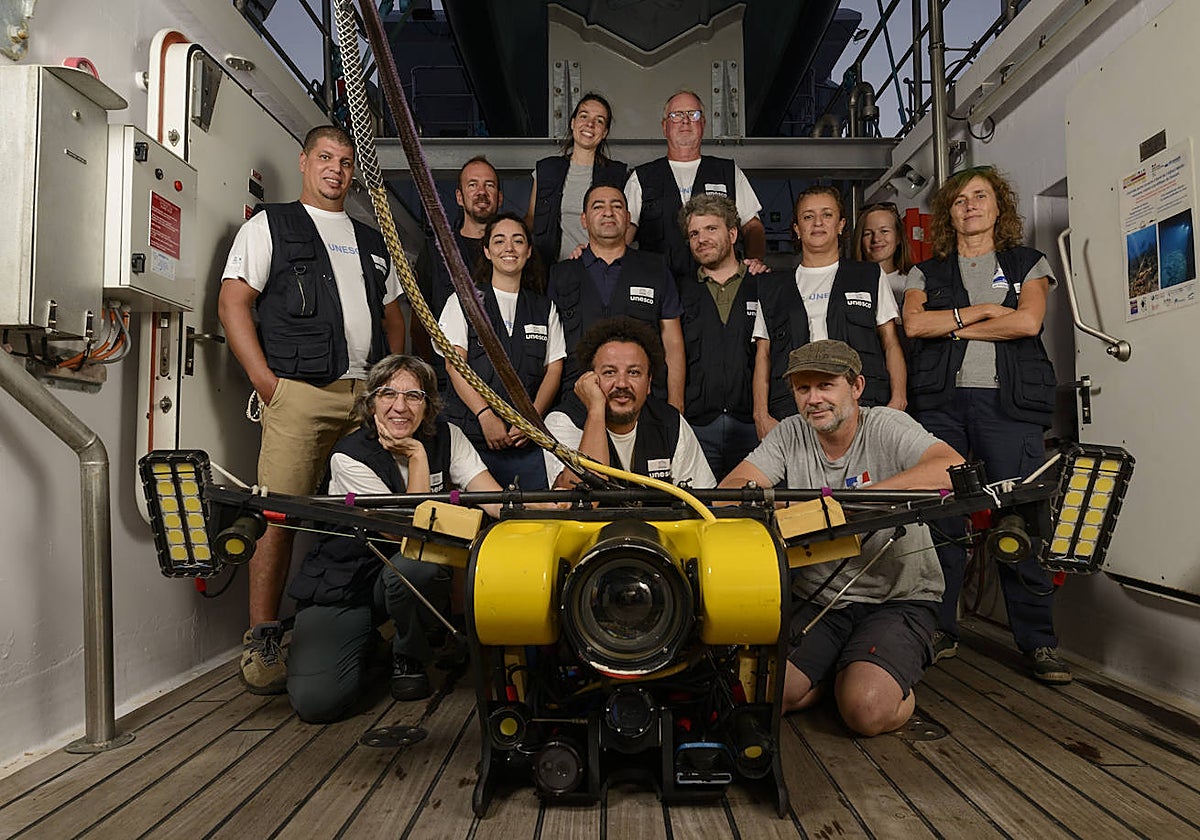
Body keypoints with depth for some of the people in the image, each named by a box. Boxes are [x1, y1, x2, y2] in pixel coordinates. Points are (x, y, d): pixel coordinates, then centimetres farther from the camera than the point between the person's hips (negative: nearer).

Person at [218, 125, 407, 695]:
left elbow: (393, 315, 28)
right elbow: (232, 303, 2)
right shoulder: (270, 226, 12)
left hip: (369, 396, 4)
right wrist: (266, 381, -8)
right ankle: (262, 641, -2)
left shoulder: (372, 241, 27)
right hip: (298, 392, -4)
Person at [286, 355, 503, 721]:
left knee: (412, 565, -35)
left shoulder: (446, 437, -6)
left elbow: (497, 499, -18)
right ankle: (367, 648, 14)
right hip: (344, 585, -2)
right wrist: (417, 455, -22)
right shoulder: (350, 456, -17)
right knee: (316, 700, -21)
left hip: (407, 581, 3)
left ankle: (409, 657, -4)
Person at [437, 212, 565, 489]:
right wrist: (486, 415, -16)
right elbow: (454, 365, -2)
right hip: (470, 435, -2)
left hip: (529, 440, 2)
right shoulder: (463, 301, 9)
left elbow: (554, 370, 8)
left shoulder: (545, 308, 16)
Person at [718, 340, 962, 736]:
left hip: (898, 597, -3)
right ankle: (836, 670, 16)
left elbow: (955, 470, -27)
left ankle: (899, 680, 11)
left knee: (867, 710, -24)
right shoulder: (790, 434, 2)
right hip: (817, 601, 4)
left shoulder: (886, 426, -9)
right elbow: (729, 490, -7)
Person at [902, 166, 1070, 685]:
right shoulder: (927, 273, 18)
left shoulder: (1028, 264, 17)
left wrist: (955, 327, 0)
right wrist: (980, 311, -2)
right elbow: (913, 323, -2)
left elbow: (1027, 321, -2)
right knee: (939, 517, -2)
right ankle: (939, 630, 9)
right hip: (942, 402, 1)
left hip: (1009, 402, -1)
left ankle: (1038, 641, 2)